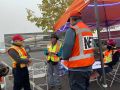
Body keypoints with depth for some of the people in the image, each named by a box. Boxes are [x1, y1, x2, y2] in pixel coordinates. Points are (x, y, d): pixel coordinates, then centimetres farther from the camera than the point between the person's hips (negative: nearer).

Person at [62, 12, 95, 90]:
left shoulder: (72, 30, -14)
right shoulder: (88, 29, 10)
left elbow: (67, 47, -21)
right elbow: (92, 46, 12)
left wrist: (65, 58, -3)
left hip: (77, 68, -8)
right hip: (88, 66, 8)